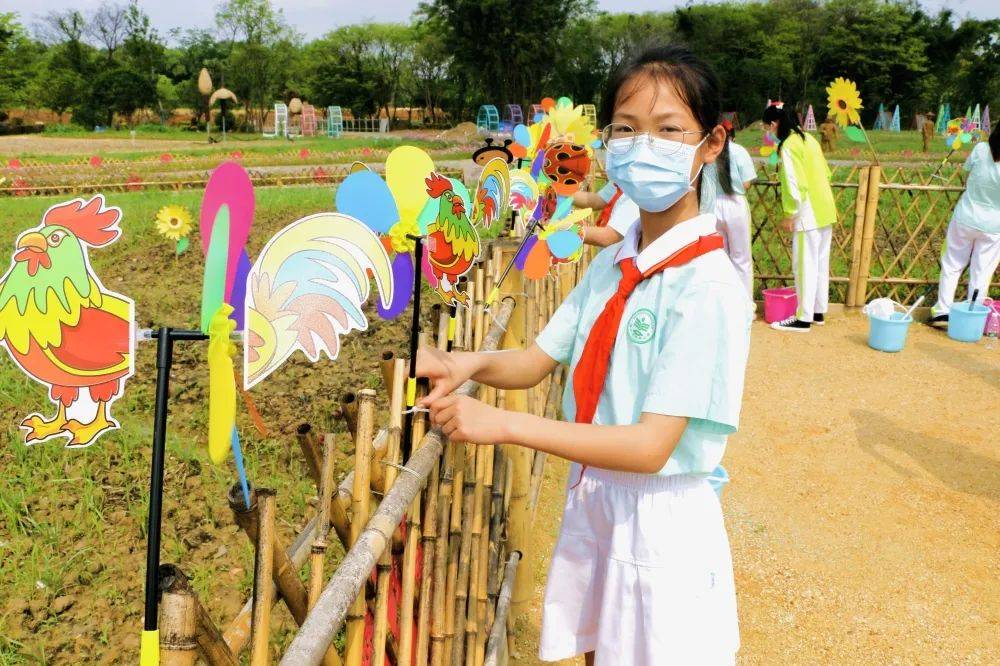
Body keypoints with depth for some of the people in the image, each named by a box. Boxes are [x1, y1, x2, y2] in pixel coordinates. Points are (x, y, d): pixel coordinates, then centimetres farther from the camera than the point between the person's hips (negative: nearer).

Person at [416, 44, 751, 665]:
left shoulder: (709, 287, -22)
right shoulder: (609, 266, 0)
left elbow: (650, 446, -25)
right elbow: (537, 360, 5)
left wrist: (502, 423, -28)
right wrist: (471, 364, -17)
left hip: (662, 521, -6)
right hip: (592, 500, 6)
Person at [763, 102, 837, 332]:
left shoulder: (788, 145, -15)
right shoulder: (808, 138, 12)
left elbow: (794, 185, -21)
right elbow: (824, 173, 16)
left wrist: (789, 215, -13)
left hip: (808, 214, -9)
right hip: (825, 210, 9)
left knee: (805, 266, -3)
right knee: (820, 263, 15)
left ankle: (804, 318, 2)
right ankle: (819, 311, 24)